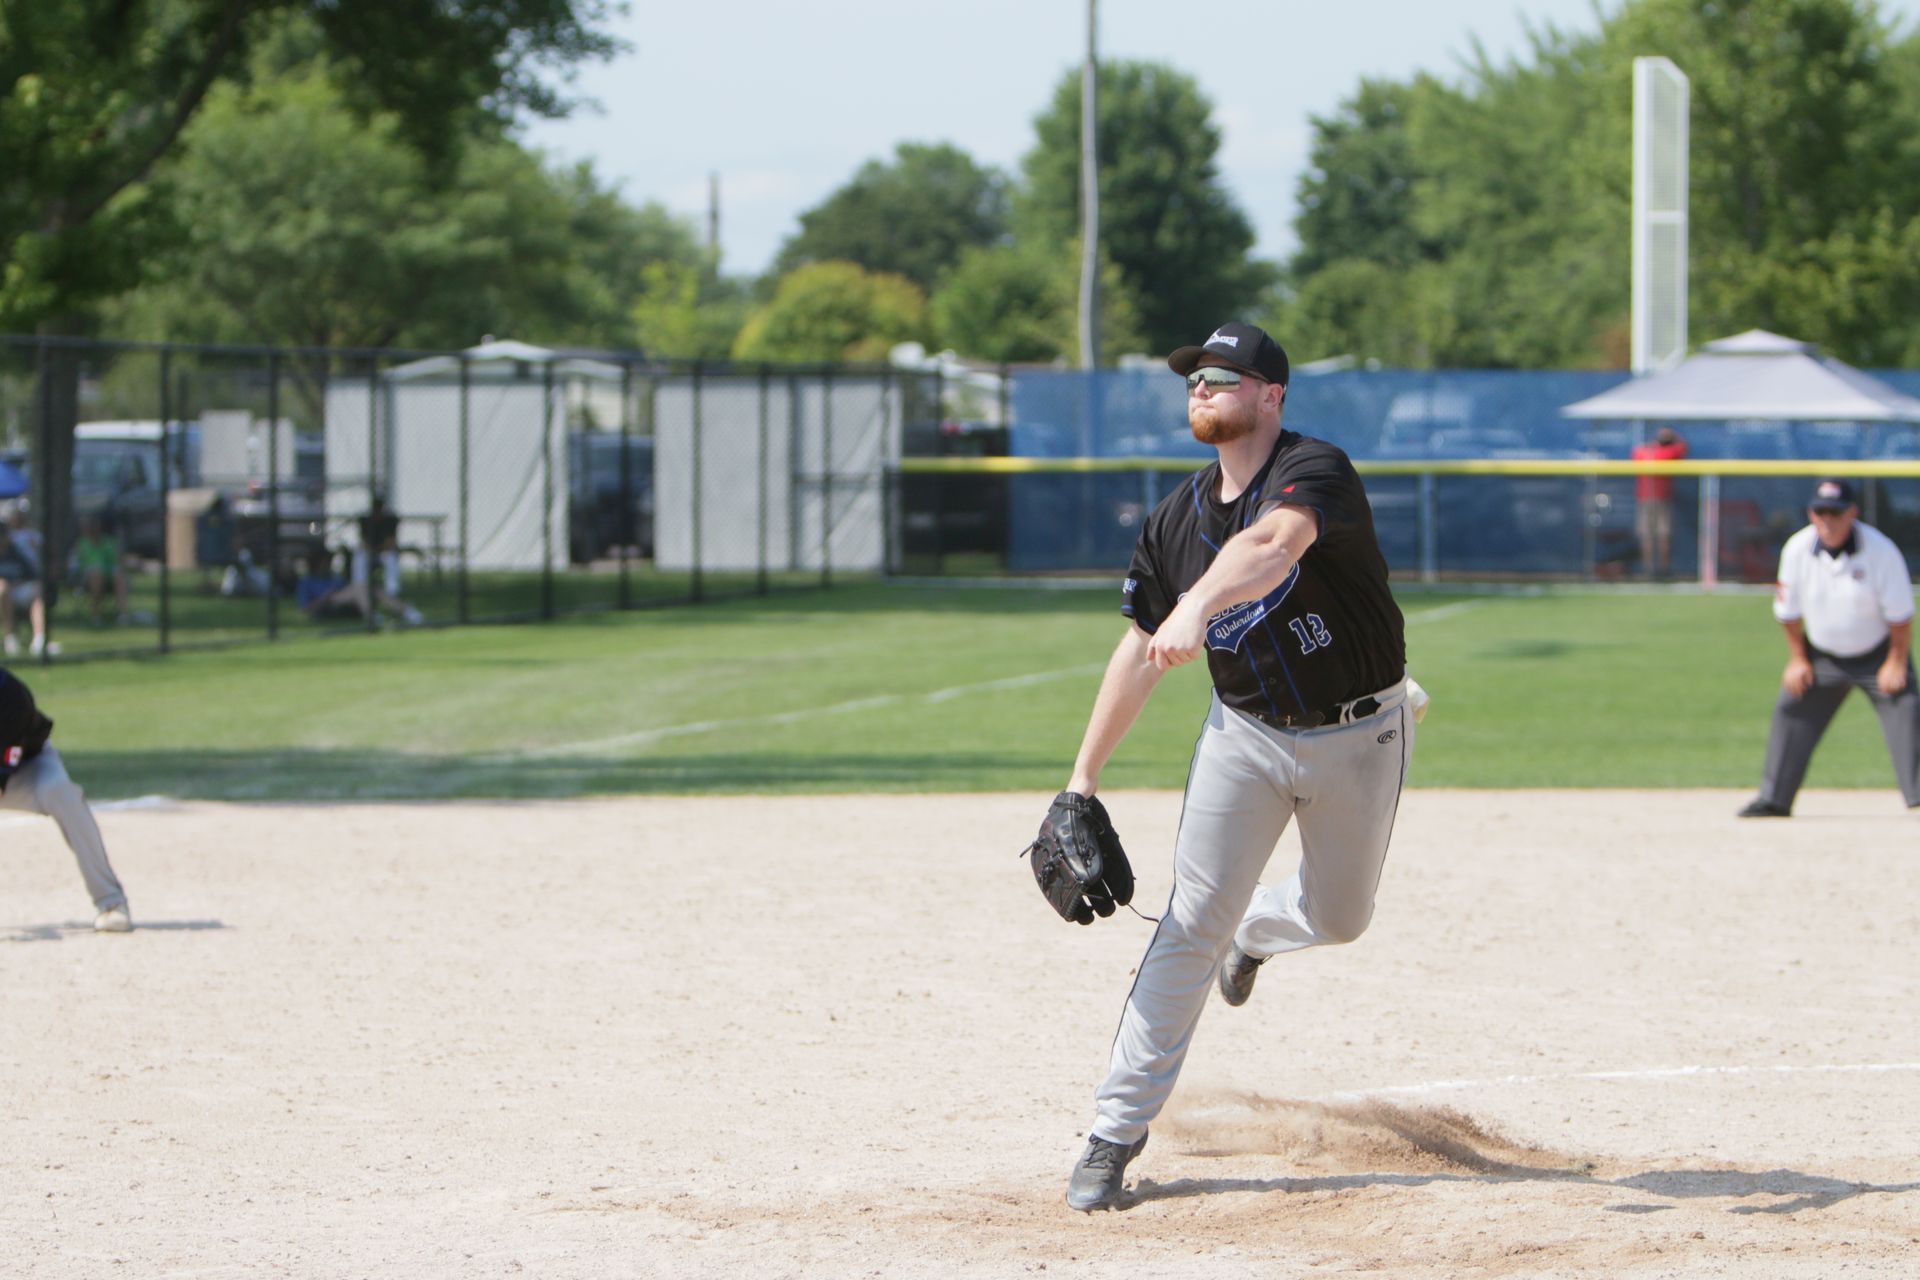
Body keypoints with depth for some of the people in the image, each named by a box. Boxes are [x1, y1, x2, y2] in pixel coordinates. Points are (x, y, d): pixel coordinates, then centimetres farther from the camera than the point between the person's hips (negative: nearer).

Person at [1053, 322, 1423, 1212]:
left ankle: (1253, 932, 50)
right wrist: (1084, 777, 3)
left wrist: (1197, 607, -62)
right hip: (1246, 735, 3)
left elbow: (1274, 545, -44)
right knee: (1192, 921, -8)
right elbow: (1141, 651, 5)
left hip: (1359, 737, -3)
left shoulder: (1315, 471, -21)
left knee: (1337, 918, 13)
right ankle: (1116, 1131, -7)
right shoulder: (1178, 519, -2)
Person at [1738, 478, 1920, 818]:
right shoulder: (1797, 550, -14)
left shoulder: (1881, 551, -24)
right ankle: (1774, 799, 12)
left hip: (1877, 654, -3)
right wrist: (1797, 659, 2)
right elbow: (1789, 611, 0)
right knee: (1790, 713, 2)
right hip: (1823, 655, 3)